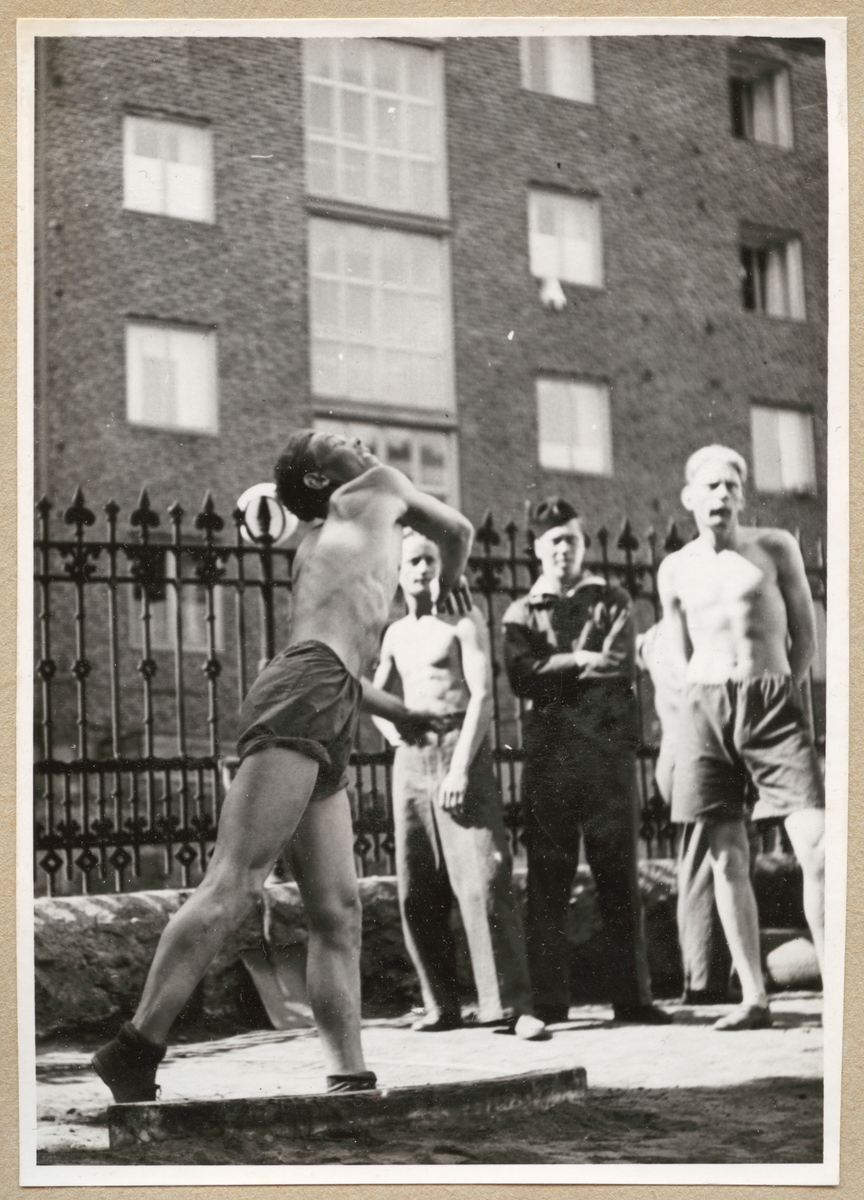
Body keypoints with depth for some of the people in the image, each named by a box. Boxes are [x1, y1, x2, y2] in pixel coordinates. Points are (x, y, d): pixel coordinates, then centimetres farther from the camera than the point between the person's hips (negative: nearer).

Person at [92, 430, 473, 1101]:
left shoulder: (321, 544, 33)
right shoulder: (375, 492, 14)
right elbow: (458, 531, 28)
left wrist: (396, 712, 49)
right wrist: (447, 592, 48)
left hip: (328, 732, 10)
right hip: (303, 699, -10)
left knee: (338, 915, 3)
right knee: (234, 886, -19)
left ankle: (352, 1082, -1)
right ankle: (135, 1053, -26)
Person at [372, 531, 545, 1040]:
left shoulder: (463, 620, 0)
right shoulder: (396, 634, 16)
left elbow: (483, 695, -9)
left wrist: (461, 768, -17)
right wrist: (390, 726, 6)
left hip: (461, 750, -6)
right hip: (411, 759, 6)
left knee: (484, 880, -14)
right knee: (417, 891, 3)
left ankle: (512, 1004, -15)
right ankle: (442, 1005, 10)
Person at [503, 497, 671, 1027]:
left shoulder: (613, 601, 15)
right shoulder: (521, 614, 15)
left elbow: (617, 665, -2)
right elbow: (522, 678, -1)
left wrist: (553, 667, -3)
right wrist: (580, 662, -8)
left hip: (609, 749, 0)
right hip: (549, 752, 1)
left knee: (619, 874, -2)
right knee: (548, 878, -1)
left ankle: (633, 996, 1)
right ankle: (548, 1001, 1)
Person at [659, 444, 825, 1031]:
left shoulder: (776, 547, 5)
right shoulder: (675, 570, 11)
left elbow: (805, 633, 11)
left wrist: (780, 692, 9)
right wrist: (715, 704, 11)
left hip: (774, 702, -2)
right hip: (706, 709, 2)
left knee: (817, 847, -13)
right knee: (727, 859, 0)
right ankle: (754, 998, 4)